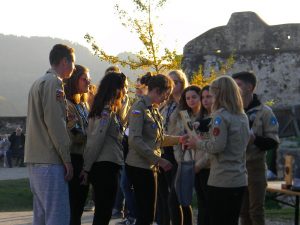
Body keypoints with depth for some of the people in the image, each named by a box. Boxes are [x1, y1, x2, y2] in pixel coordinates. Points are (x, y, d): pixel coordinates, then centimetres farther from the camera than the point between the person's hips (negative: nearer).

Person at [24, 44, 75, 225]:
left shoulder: (39, 83, 20)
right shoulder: (54, 82, -9)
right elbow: (55, 122, -17)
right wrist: (67, 158, -14)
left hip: (35, 159, 10)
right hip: (50, 160, -10)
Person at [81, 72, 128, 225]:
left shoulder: (106, 109, 15)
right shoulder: (107, 110, -13)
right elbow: (95, 140, -16)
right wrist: (87, 167, -13)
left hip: (100, 166, 9)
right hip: (107, 166, -9)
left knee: (101, 213, 13)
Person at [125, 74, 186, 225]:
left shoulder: (153, 109, 15)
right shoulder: (139, 108, -12)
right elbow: (135, 140, -22)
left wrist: (179, 139, 9)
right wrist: (159, 160, -22)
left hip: (150, 166, 9)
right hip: (139, 167, -9)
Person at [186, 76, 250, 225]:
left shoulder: (221, 116, -12)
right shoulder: (242, 116, 13)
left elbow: (217, 146, -20)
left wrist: (198, 144, -3)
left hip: (221, 182, -8)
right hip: (239, 180, 8)